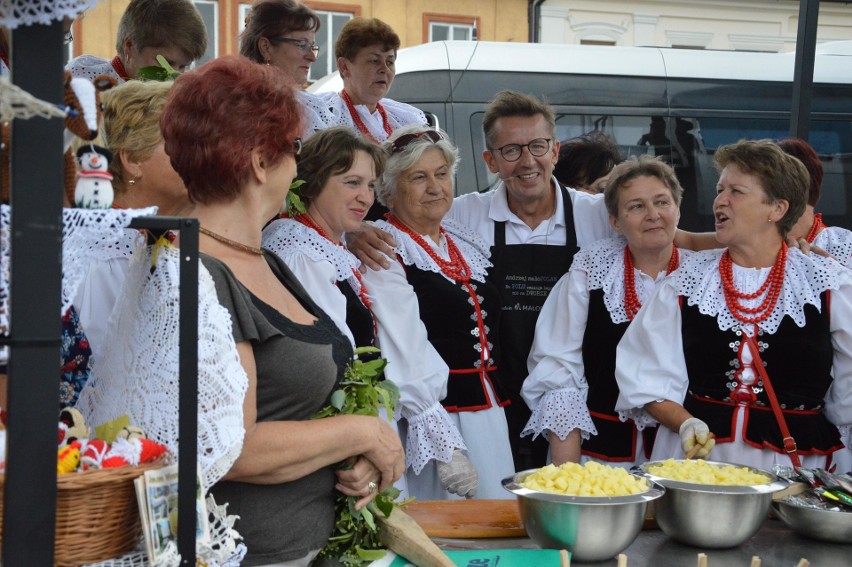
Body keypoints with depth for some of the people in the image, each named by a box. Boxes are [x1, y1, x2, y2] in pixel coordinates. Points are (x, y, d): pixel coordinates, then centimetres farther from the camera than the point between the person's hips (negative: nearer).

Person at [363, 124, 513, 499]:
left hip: (489, 418, 7)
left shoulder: (468, 244, 14)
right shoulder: (383, 253, -9)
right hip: (427, 421, -7)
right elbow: (404, 358, -16)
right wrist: (444, 446, -21)